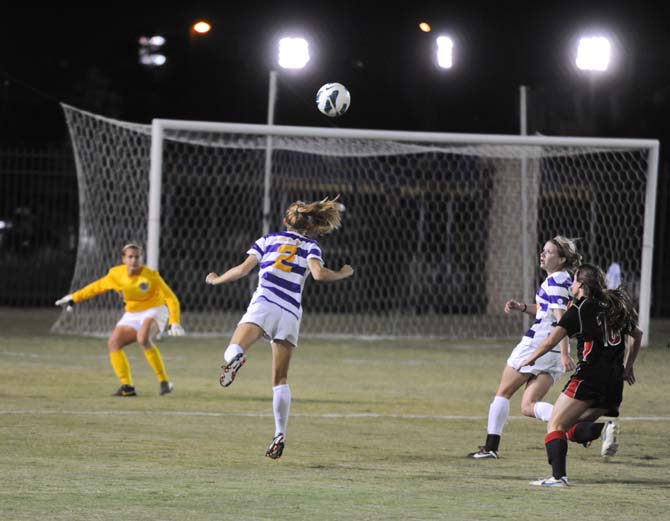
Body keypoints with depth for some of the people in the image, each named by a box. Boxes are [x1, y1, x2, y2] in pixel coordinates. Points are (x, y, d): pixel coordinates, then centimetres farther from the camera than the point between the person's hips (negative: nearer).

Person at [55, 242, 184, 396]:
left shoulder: (151, 276, -20)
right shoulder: (116, 274, -7)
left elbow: (171, 299, -18)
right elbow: (97, 287, 11)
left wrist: (174, 323, -30)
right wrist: (73, 298, 15)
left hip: (154, 311, -6)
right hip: (132, 315, 6)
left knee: (143, 339, -35)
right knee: (113, 343, -9)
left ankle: (164, 382, -28)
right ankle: (127, 387, -4)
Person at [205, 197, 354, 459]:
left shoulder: (268, 239, 17)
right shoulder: (310, 246, 14)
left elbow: (243, 269, 10)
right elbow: (319, 273, -5)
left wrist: (216, 280, 26)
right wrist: (343, 274, 13)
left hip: (264, 304, -1)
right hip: (291, 313, 1)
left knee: (233, 350, -14)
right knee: (280, 379, 9)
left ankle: (235, 357, -53)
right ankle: (280, 435, -1)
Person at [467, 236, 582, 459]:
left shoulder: (555, 281, -14)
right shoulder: (565, 280, 14)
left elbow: (561, 319, -23)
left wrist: (564, 354, -30)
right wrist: (523, 307, 15)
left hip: (537, 343, -9)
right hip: (555, 351, 9)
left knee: (503, 392, 6)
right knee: (528, 406, 3)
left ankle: (491, 447, 8)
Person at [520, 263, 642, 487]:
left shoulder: (580, 309, -3)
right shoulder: (614, 306, 17)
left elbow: (550, 341, -6)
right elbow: (637, 335, 27)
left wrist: (530, 359, 9)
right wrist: (628, 367, 33)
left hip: (589, 376, -7)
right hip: (615, 383, 7)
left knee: (555, 425, -1)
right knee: (571, 429, 14)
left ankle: (558, 476, -17)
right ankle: (605, 429, -14)